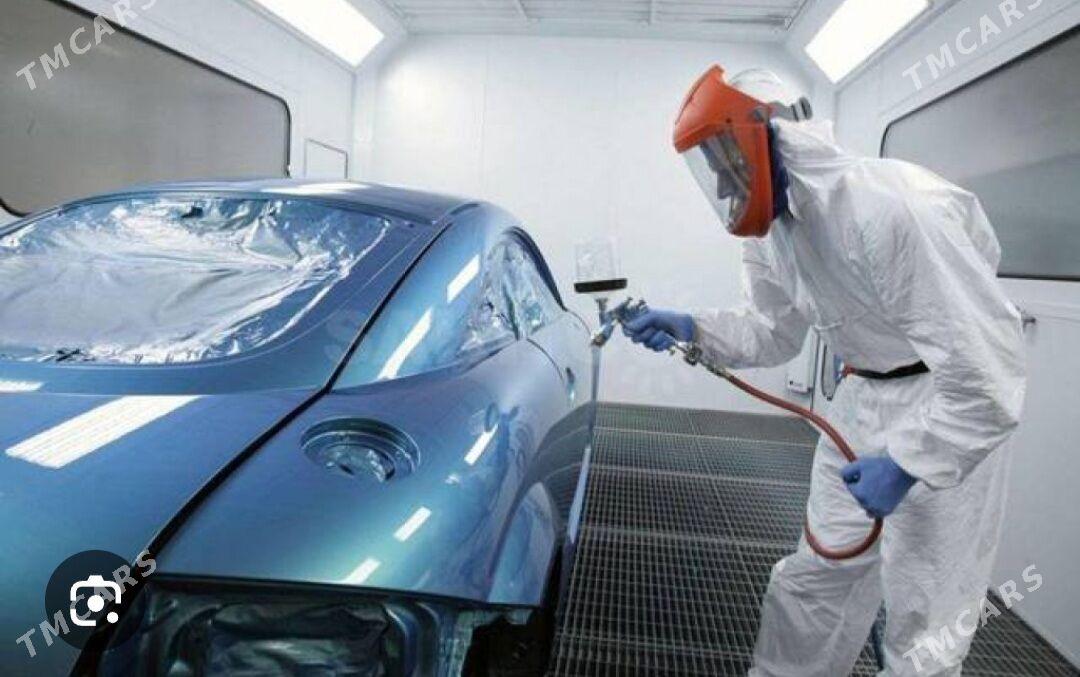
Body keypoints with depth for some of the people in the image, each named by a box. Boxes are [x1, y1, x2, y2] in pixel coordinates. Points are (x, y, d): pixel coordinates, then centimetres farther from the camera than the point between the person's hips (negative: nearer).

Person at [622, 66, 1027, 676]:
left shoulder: (888, 208, -30)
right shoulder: (769, 235, -3)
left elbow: (992, 366, -29)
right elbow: (775, 335, 8)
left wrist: (908, 462, -24)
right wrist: (693, 329, -7)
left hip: (949, 407, -7)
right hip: (864, 397, 7)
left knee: (924, 626, 3)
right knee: (816, 578, 15)